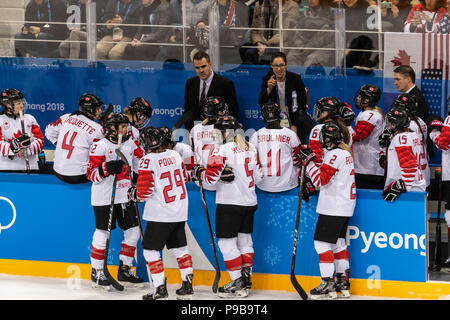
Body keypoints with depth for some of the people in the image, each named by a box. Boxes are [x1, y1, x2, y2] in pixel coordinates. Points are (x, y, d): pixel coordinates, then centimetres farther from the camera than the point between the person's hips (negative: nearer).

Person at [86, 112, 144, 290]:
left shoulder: (130, 144, 9)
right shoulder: (100, 146, -11)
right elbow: (91, 173, -15)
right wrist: (107, 168, -31)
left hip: (125, 196, 7)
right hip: (104, 198, -7)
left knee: (133, 232, 6)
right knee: (103, 233, -3)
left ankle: (124, 270, 19)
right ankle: (96, 272, 10)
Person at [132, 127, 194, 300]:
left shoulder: (148, 160, -16)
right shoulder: (175, 155, 4)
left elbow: (144, 191, -18)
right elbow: (184, 178, 17)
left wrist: (134, 194, 3)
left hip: (160, 214, -7)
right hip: (180, 213, 7)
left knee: (150, 251, 2)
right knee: (180, 248, 17)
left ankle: (161, 290, -3)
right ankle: (187, 286, 19)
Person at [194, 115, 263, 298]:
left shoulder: (224, 150, -14)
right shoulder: (251, 149, 8)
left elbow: (210, 178, -17)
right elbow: (258, 176, 13)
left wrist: (198, 172, 1)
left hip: (229, 203, -8)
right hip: (249, 203, 8)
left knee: (227, 242, -2)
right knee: (244, 239, 18)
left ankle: (238, 284, -3)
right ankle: (246, 276, 23)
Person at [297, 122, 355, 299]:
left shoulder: (335, 155, -17)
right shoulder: (347, 152, 14)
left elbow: (321, 179, -22)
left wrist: (308, 160, -17)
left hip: (333, 208, -10)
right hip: (345, 206, 10)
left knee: (322, 243, -7)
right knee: (338, 243, 16)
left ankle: (327, 284, -7)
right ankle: (343, 282, 21)